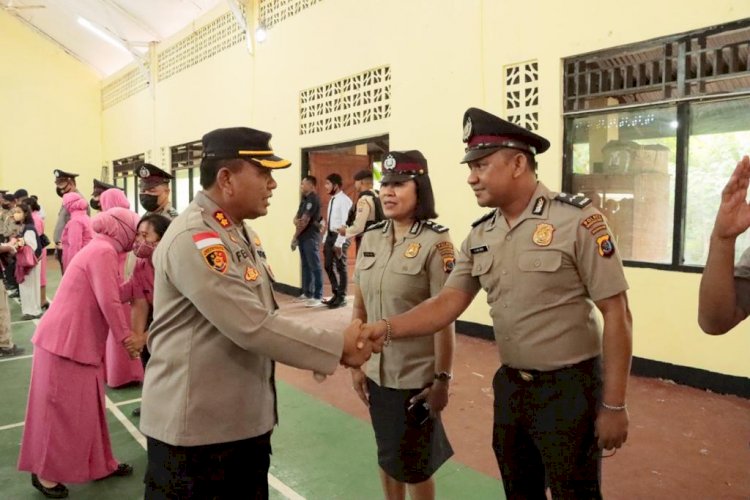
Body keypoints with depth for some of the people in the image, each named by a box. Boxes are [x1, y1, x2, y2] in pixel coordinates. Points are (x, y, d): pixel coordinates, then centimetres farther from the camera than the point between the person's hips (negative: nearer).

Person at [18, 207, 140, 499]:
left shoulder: (101, 250, 14)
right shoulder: (103, 251, -18)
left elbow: (115, 294, 10)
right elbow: (109, 302, -21)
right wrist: (125, 337, -12)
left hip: (79, 341, 10)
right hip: (66, 341, -10)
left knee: (87, 408, 16)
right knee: (63, 411, 3)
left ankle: (100, 464, 26)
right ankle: (45, 472, 19)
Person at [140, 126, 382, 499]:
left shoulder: (241, 232, 10)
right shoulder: (192, 239, -22)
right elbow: (252, 326, -26)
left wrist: (324, 350, 4)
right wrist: (338, 348, -19)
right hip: (195, 425, -9)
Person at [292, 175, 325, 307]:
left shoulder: (313, 199, -11)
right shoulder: (304, 199, 18)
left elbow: (305, 220, -15)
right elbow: (297, 217, 14)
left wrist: (294, 237, -7)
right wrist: (296, 221, -11)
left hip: (311, 237, -10)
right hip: (303, 237, 10)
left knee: (315, 266, -8)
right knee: (305, 265, 14)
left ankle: (318, 296, -8)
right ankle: (307, 293, 23)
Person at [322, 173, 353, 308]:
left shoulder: (344, 200, -14)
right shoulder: (332, 200, 13)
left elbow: (345, 223, -19)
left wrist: (339, 242, -22)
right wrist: (325, 239, 15)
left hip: (340, 236, -9)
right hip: (330, 235, 9)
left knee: (340, 267, 2)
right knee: (328, 265, 13)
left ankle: (341, 297, 14)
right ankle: (336, 294, 28)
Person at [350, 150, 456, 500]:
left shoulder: (434, 243, -15)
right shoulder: (370, 238, 2)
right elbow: (359, 308, 6)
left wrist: (442, 378, -13)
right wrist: (355, 363, 7)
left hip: (416, 376, -5)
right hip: (377, 371, 5)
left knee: (413, 463, 11)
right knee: (388, 455, 20)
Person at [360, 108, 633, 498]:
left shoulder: (576, 220, -16)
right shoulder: (479, 236, 2)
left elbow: (616, 314, -14)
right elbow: (448, 303, -2)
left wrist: (614, 405, -13)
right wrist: (387, 328, -18)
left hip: (568, 388, -5)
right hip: (510, 386, 6)